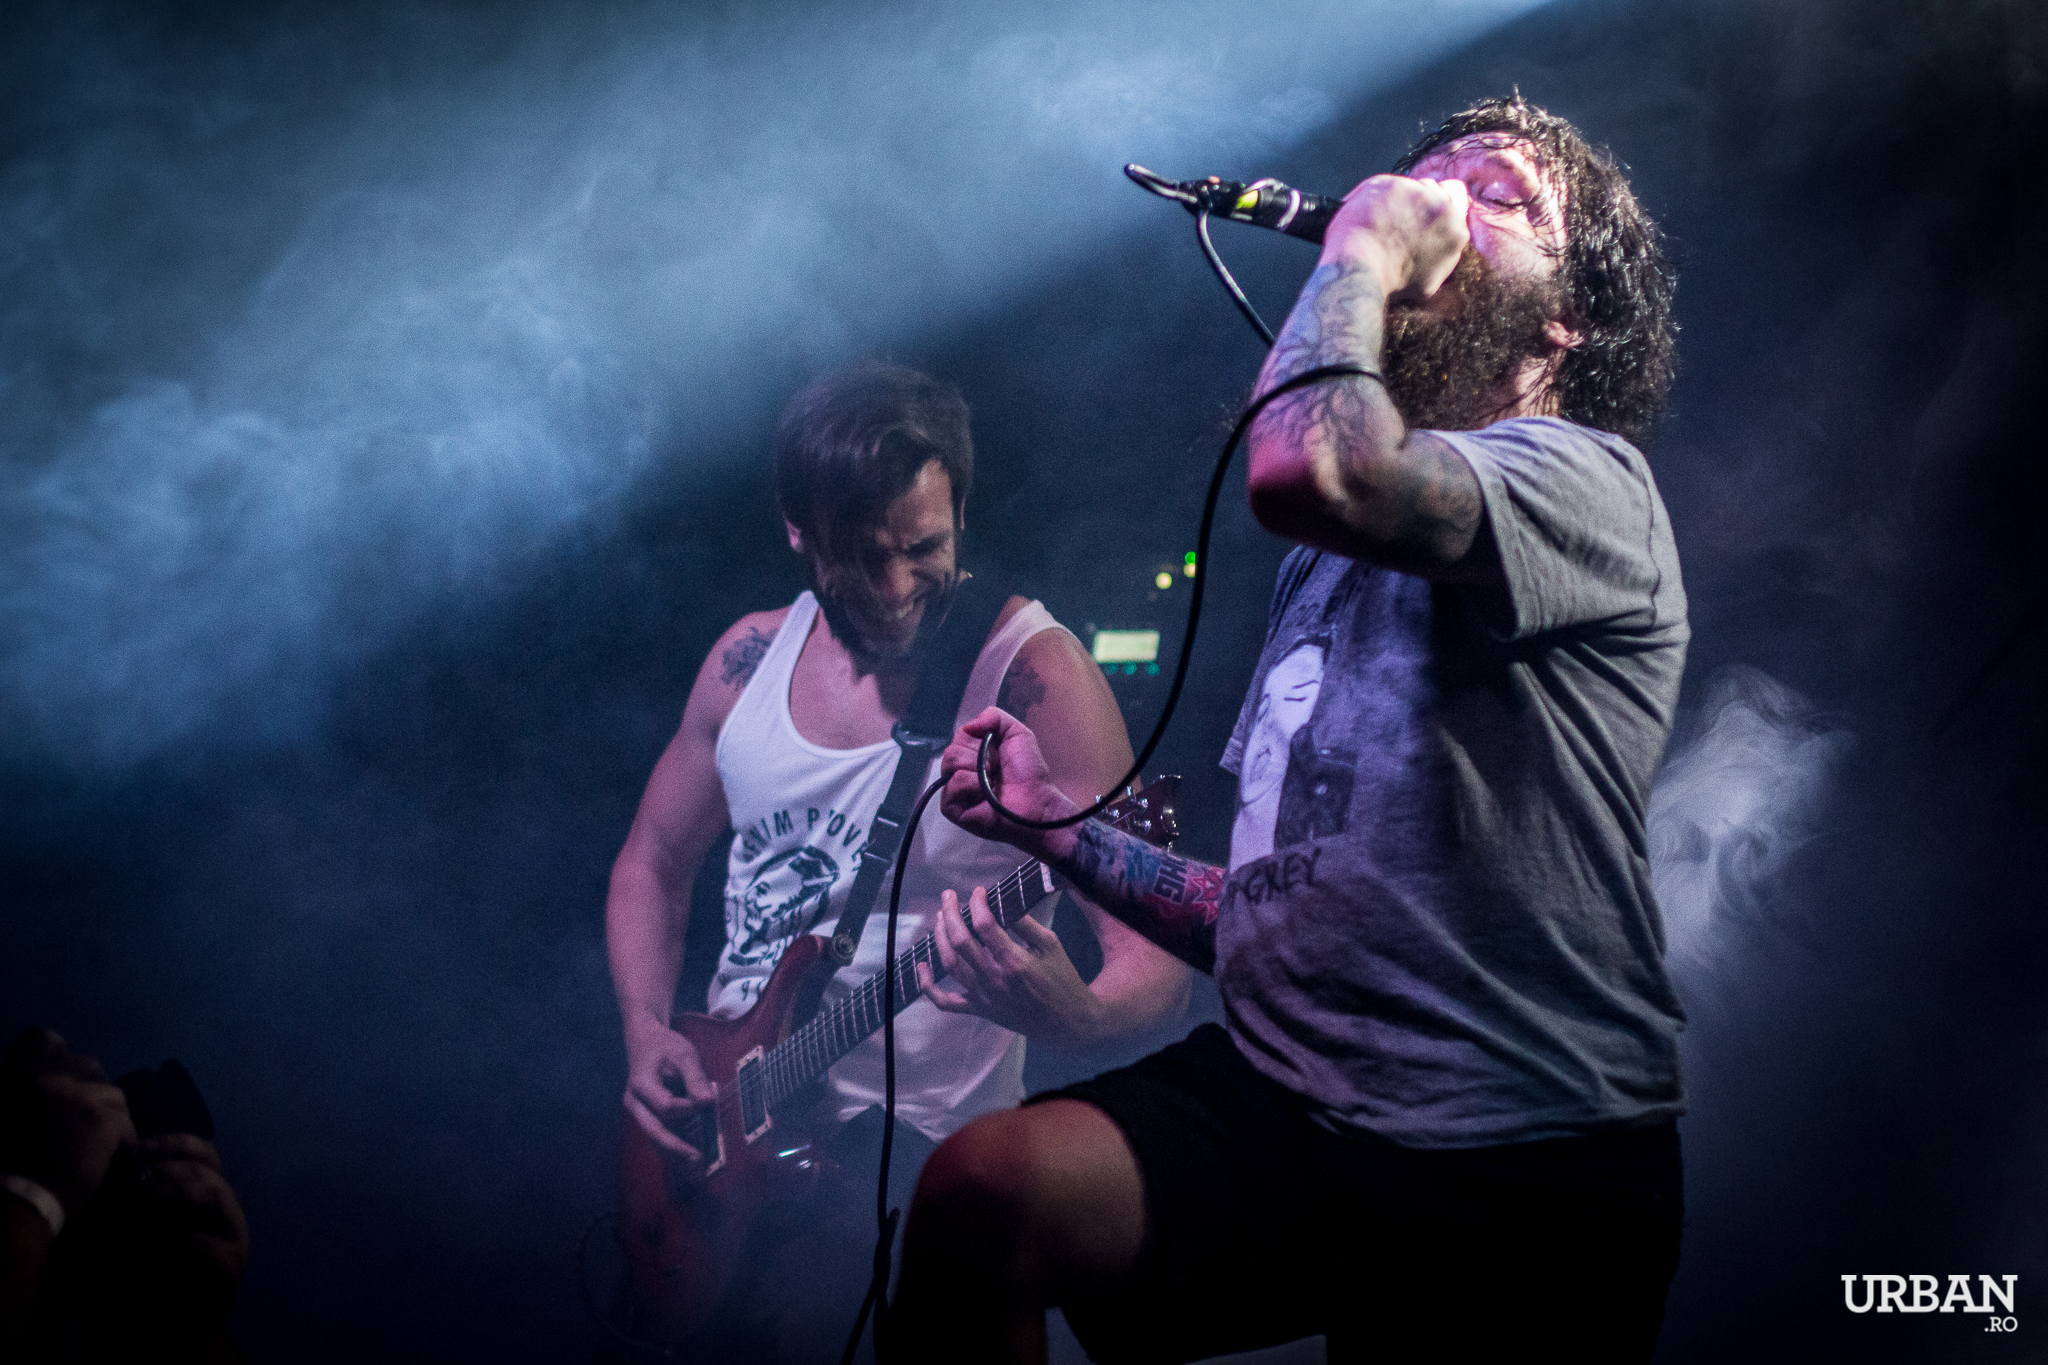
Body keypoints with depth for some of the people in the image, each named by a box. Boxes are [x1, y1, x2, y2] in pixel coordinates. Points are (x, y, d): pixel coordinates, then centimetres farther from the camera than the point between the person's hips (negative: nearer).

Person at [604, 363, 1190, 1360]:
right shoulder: (750, 660, 4)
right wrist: (648, 1034, 0)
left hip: (916, 1133, -5)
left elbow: (1156, 953, -16)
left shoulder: (1033, 673, -13)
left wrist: (1075, 1014, -38)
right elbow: (652, 862, 17)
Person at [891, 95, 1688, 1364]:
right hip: (1280, 1101, 5)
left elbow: (1305, 468, -26)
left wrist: (1360, 252, -9)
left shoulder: (1582, 478, -4)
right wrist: (1056, 822, 13)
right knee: (986, 1189, -21)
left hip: (1513, 1176, -5)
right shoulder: (1332, 563, 21)